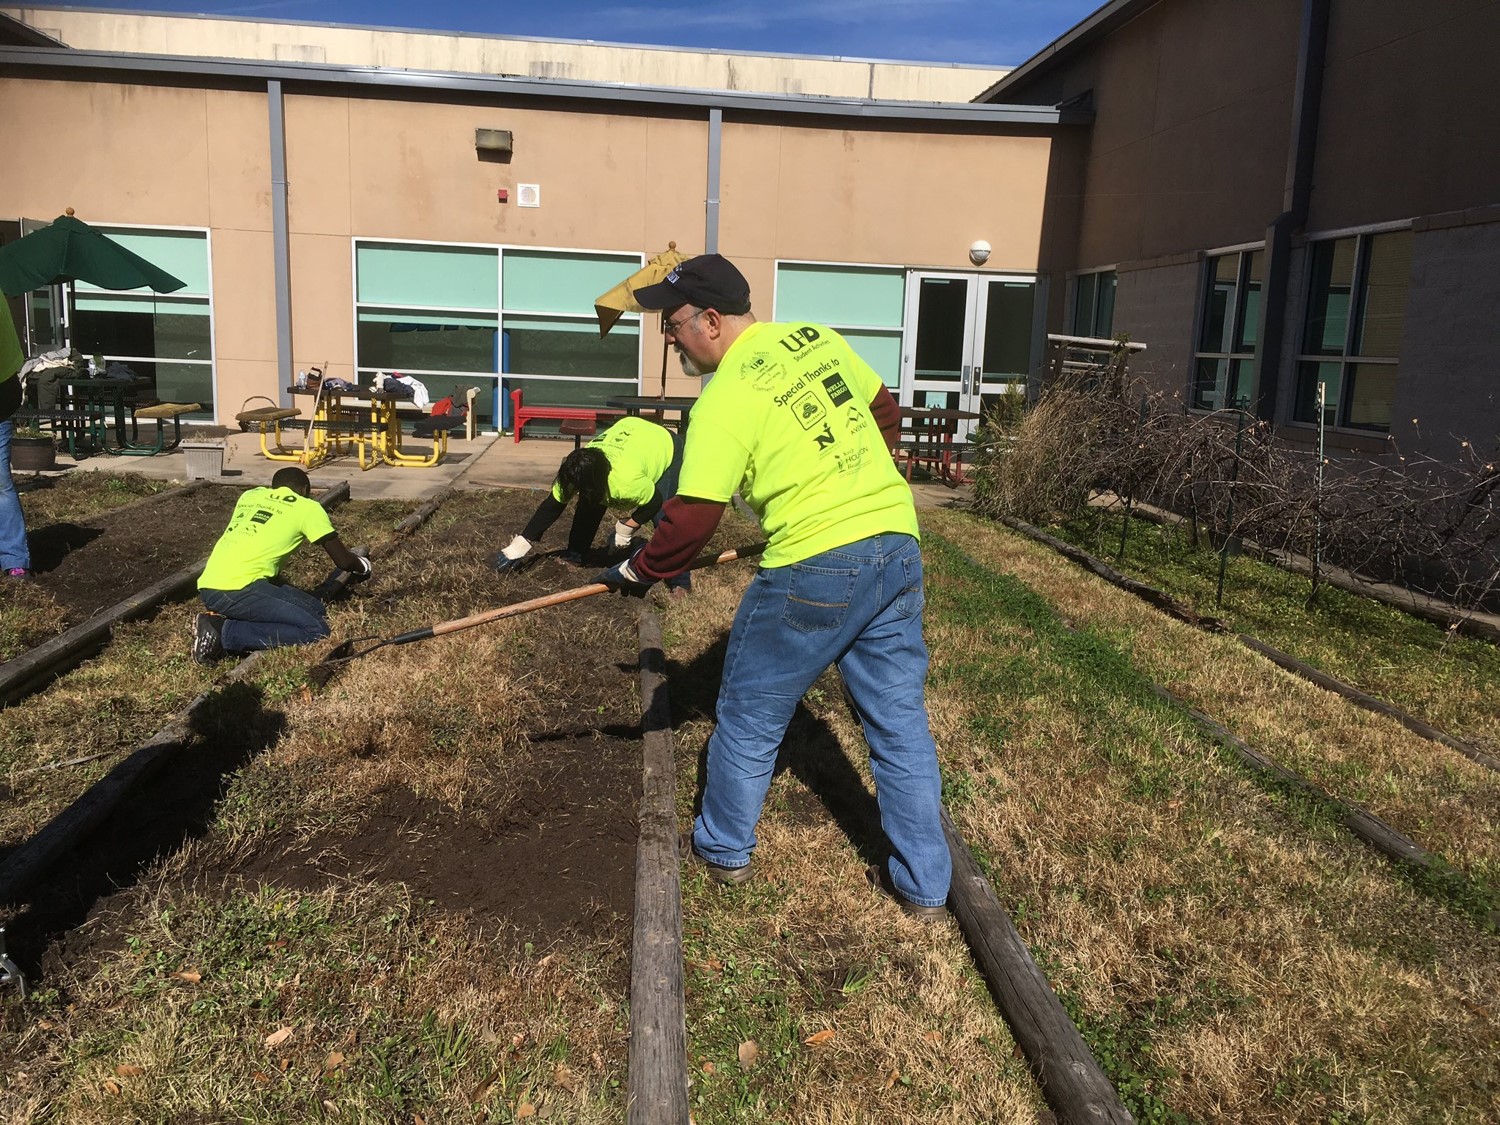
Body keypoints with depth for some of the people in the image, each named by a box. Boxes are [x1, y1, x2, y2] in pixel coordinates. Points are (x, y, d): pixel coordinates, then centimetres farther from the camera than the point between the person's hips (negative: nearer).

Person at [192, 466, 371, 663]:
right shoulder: (308, 507, 7)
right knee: (316, 630, -7)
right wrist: (362, 566, 34)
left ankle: (224, 619, 2)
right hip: (237, 590, -8)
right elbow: (343, 560, 11)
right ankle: (225, 632, -10)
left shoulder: (251, 495, 25)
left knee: (315, 609, 11)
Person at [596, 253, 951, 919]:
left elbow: (692, 516, -15)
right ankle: (923, 885, 23)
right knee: (900, 721, 14)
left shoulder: (725, 398, -12)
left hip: (814, 570, -7)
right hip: (897, 546, 7)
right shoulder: (817, 338, 9)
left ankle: (723, 849, 34)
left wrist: (640, 571, 1)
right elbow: (884, 412, 21)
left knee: (750, 716, 15)